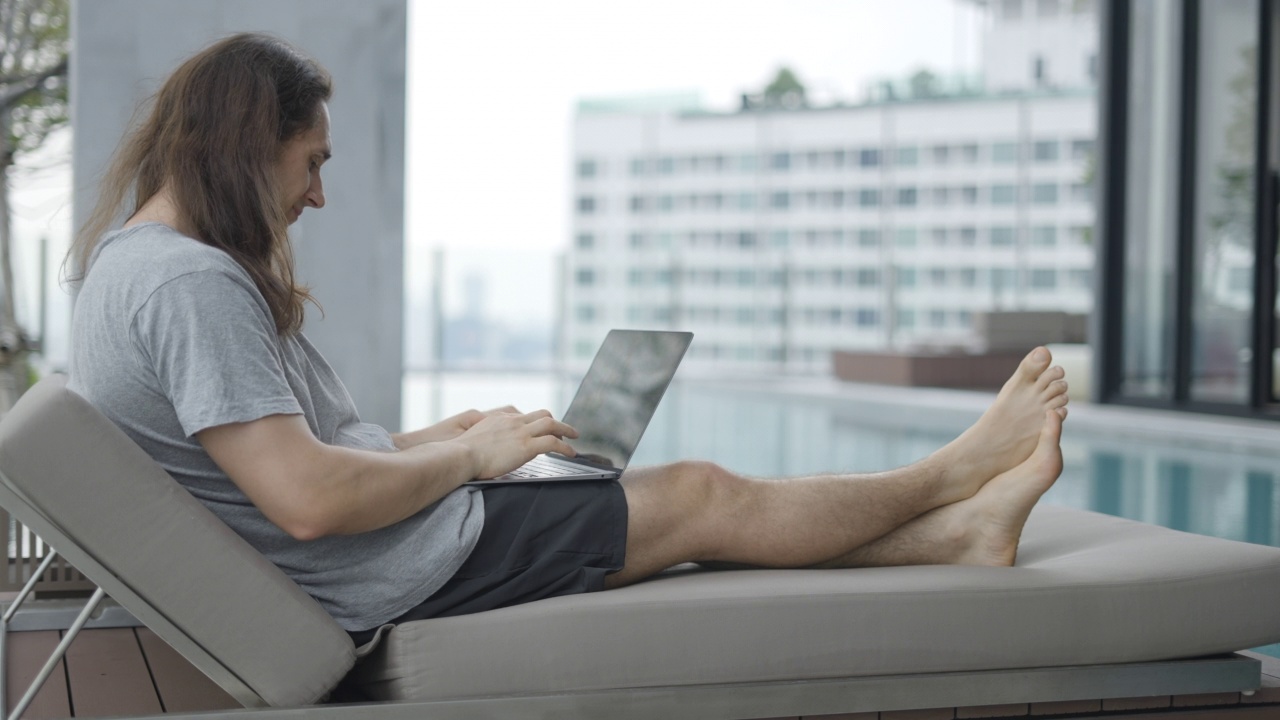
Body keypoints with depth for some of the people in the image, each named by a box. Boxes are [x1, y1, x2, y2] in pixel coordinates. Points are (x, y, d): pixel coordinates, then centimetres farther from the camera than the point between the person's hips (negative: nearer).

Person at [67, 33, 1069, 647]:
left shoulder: (130, 261, 11)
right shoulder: (194, 284, -23)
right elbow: (306, 497, -29)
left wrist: (435, 440, 9)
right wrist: (468, 455, -14)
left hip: (366, 565, 10)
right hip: (395, 578, -10)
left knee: (689, 499, 14)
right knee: (702, 498, 3)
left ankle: (955, 533, 22)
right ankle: (948, 475, 24)